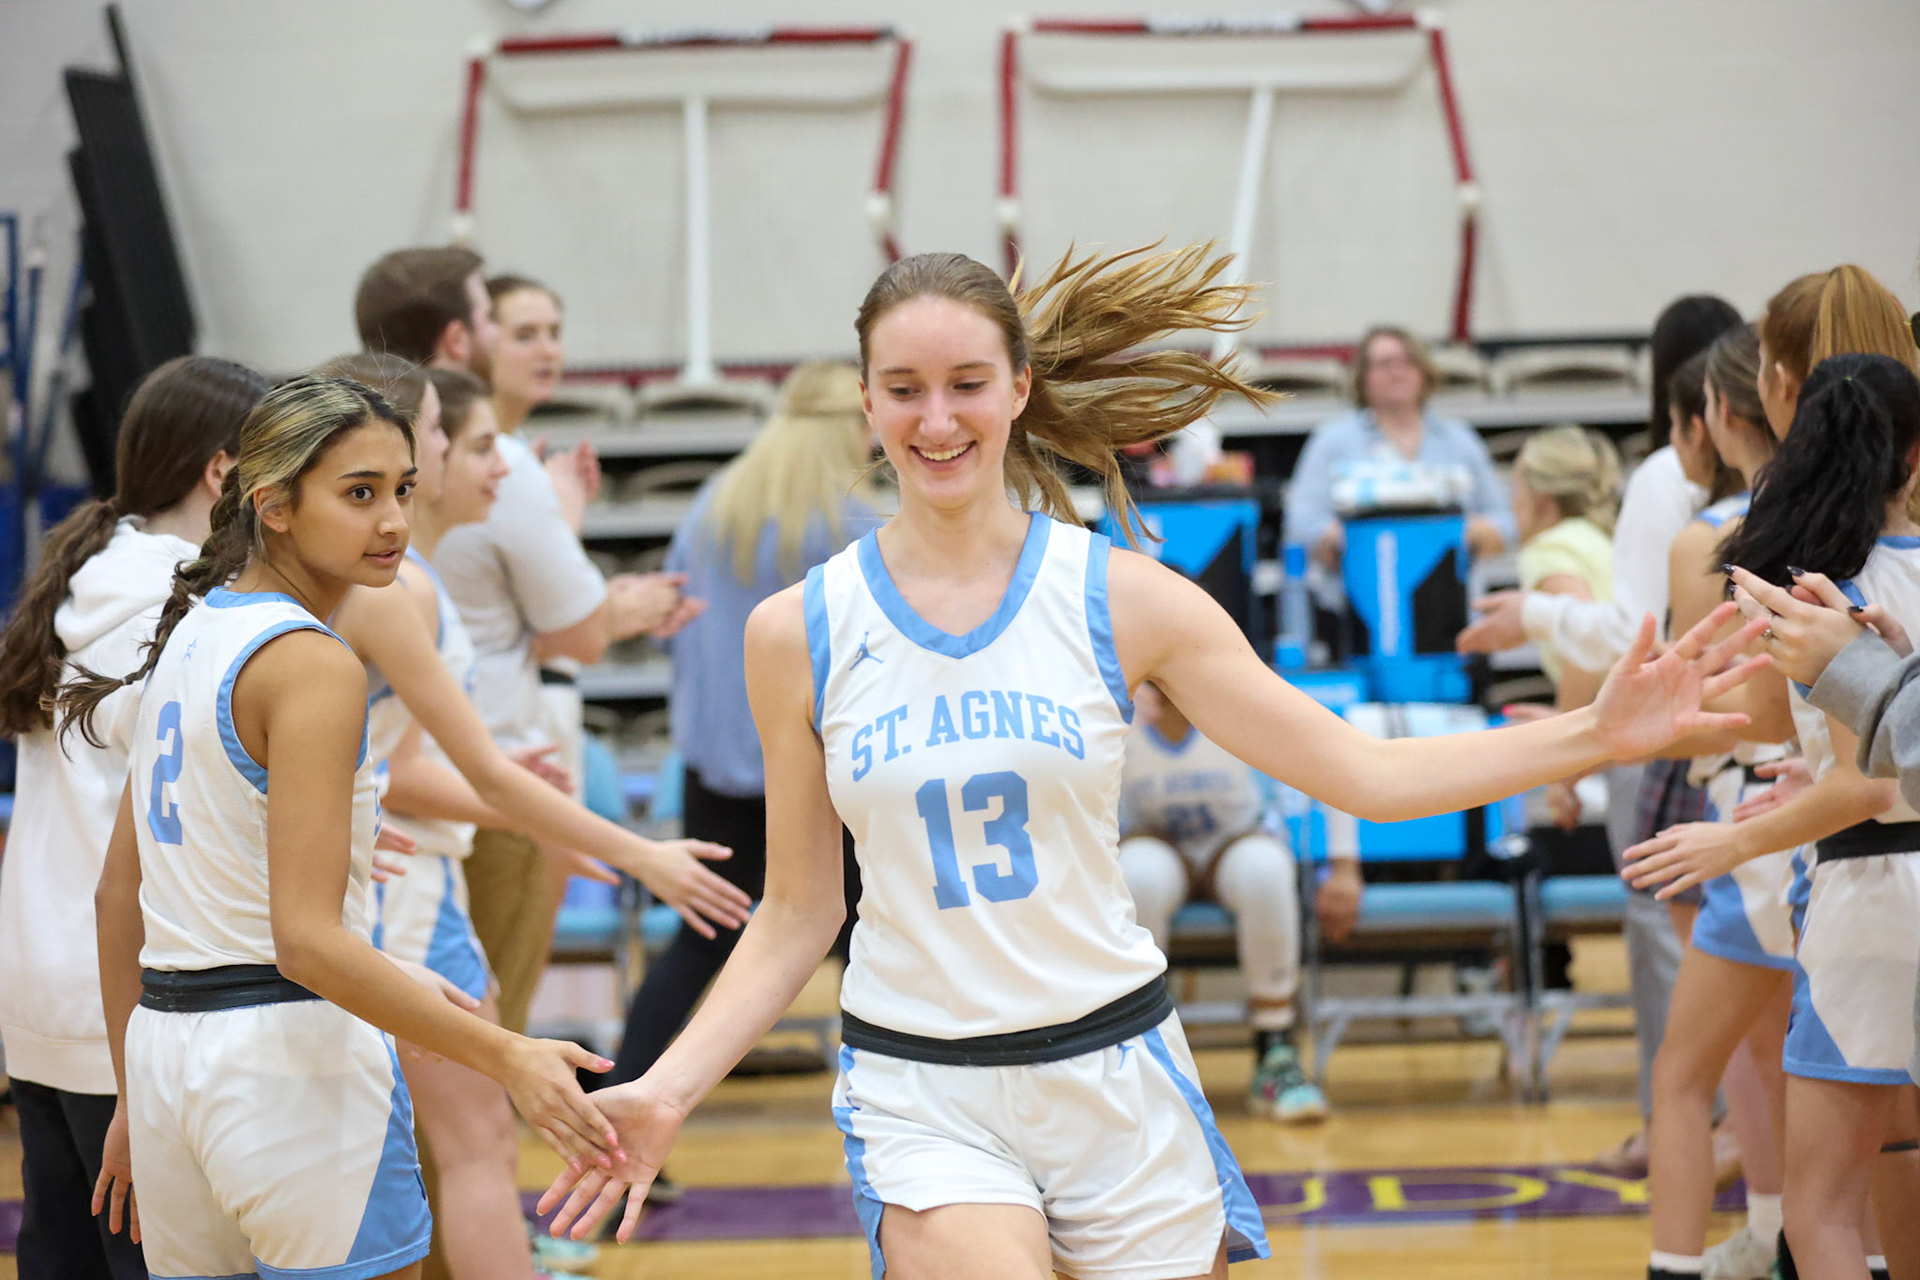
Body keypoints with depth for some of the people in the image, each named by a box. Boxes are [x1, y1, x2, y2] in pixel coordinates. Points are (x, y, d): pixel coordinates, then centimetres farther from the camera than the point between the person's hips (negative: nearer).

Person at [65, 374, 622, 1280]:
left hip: (165, 1044, 9)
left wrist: (136, 1098, 22)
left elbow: (117, 893, 15)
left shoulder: (190, 635, 11)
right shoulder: (312, 666, -15)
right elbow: (307, 940, -21)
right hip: (292, 1059, -9)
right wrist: (508, 1059, -21)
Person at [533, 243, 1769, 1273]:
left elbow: (1361, 771, -2)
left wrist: (1596, 733, -11)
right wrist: (669, 1088, -5)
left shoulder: (1122, 598, -3)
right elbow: (799, 912, 5)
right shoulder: (800, 632, -2)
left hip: (1117, 1073, 1)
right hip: (923, 1097, -1)